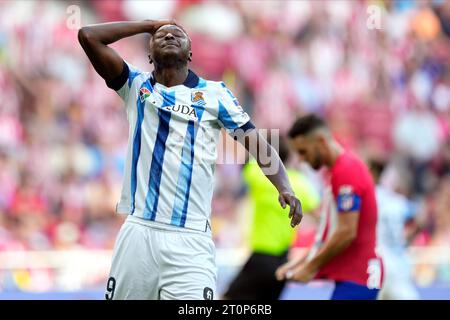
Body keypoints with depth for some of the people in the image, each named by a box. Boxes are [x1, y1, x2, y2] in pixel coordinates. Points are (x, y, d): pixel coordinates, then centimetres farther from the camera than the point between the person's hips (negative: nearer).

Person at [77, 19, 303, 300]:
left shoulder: (214, 93, 9)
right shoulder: (136, 86, 14)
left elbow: (257, 143, 2)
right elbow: (89, 36, 5)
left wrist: (285, 189, -14)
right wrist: (149, 25, 13)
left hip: (190, 239, -2)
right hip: (137, 232, 2)